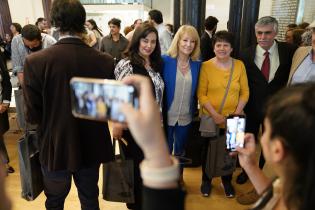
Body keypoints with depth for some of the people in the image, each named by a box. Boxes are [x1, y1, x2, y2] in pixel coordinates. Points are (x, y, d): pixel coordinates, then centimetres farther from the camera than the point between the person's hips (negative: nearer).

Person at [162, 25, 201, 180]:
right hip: (166, 116, -3)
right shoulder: (165, 61, -13)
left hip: (186, 117, 3)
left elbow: (196, 91, 5)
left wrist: (194, 111, 5)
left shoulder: (197, 64, -3)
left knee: (180, 150, 23)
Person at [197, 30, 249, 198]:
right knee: (207, 150, 16)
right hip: (210, 119, -1)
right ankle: (206, 180, 40)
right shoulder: (206, 66, -8)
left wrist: (237, 113, -12)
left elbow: (245, 92, -1)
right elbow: (201, 94, -10)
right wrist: (215, 114, -17)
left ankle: (227, 180, 43)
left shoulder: (239, 65, -2)